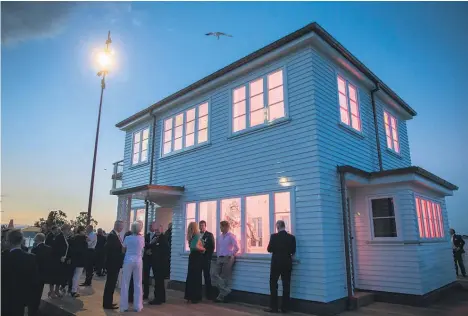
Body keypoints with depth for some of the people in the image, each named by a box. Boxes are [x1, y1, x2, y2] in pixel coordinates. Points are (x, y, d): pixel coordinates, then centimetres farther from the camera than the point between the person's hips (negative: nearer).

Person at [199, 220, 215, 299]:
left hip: (206, 258, -4)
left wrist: (209, 256, -10)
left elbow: (212, 247, -4)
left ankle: (208, 293, 5)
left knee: (207, 275, -1)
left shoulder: (209, 235, 0)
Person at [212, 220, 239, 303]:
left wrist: (231, 255, -5)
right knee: (215, 274, -3)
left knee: (226, 277, 0)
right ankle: (225, 291, 3)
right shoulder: (220, 237, 11)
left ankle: (223, 295, 9)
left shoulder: (231, 236, -9)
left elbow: (236, 248, -13)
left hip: (227, 259, -7)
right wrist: (218, 255, 12)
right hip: (220, 258, 7)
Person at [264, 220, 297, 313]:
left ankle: (274, 307, 8)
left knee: (273, 285, 7)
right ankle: (285, 308, 13)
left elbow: (269, 249, -5)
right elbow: (293, 251, 4)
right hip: (287, 264, 3)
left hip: (276, 263, -3)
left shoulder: (274, 236, -12)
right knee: (286, 285, 9)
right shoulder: (291, 237, -3)